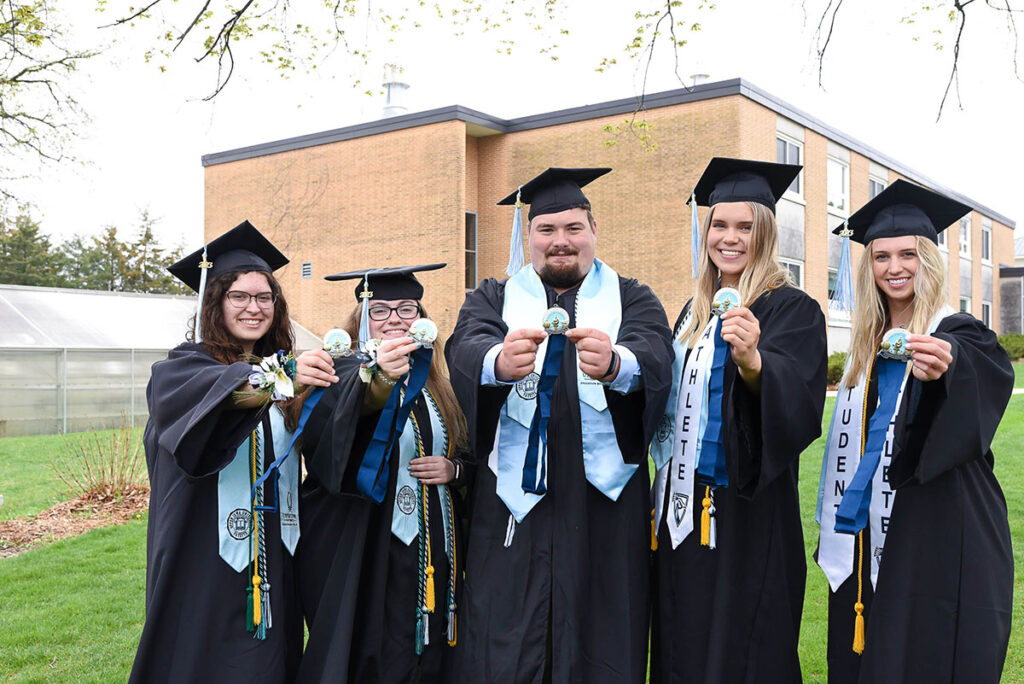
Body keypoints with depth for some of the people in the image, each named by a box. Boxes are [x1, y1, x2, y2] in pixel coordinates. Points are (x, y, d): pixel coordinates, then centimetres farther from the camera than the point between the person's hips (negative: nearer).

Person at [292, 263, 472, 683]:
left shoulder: (436, 387, 10)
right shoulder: (345, 374, -6)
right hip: (363, 553, -5)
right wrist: (378, 379, -51)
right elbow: (341, 413, -31)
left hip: (431, 552, 5)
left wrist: (454, 469, -5)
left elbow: (469, 456, 17)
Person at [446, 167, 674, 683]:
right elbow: (465, 350, -10)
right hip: (513, 500, 0)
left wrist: (614, 364, -35)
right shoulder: (494, 298, 12)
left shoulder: (633, 301, 10)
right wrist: (500, 361, -34)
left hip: (604, 504, 0)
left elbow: (654, 356, -12)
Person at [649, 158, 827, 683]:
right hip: (684, 504, 7)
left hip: (747, 509, -6)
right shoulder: (695, 311, 11)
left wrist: (751, 359, -44)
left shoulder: (791, 310, -9)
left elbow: (797, 401, -26)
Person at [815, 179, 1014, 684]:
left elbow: (990, 375, -32)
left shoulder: (960, 334, -8)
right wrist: (838, 535, 16)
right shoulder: (870, 344, 10)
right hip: (871, 542, 6)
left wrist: (943, 368, -55)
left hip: (940, 542, -6)